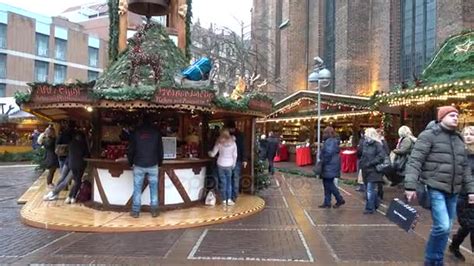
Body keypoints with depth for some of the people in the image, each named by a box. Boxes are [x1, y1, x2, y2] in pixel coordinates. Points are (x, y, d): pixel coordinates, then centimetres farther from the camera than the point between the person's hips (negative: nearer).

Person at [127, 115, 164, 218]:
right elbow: (160, 149, 4)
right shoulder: (156, 132, 2)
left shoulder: (136, 132, 1)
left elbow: (131, 149, 3)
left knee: (137, 189, 5)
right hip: (153, 165, 0)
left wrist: (131, 162, 15)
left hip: (139, 165, 0)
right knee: (154, 188, 6)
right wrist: (159, 163, 14)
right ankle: (154, 210, 7)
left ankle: (135, 211, 7)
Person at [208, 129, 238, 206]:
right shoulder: (233, 143, -2)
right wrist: (234, 164, 13)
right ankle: (229, 200, 6)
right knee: (229, 182, 9)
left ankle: (224, 200, 8)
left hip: (221, 164, 0)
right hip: (229, 165, 0)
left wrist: (209, 152, 21)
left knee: (223, 182, 6)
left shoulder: (219, 143, -5)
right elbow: (235, 155, 1)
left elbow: (213, 154, -1)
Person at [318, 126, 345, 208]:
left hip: (329, 167, -11)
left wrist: (323, 162, -14)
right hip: (330, 167, 11)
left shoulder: (330, 141, -17)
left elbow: (328, 154, -24)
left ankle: (340, 200, 5)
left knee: (329, 185, -3)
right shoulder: (333, 141, 16)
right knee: (327, 185, 12)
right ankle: (327, 202, 17)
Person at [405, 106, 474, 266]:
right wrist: (410, 186, -20)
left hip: (453, 191, 7)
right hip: (435, 188, -7)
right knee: (442, 226, -15)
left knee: (447, 228, 11)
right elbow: (414, 161, -12)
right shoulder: (429, 135, -6)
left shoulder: (458, 139, 16)